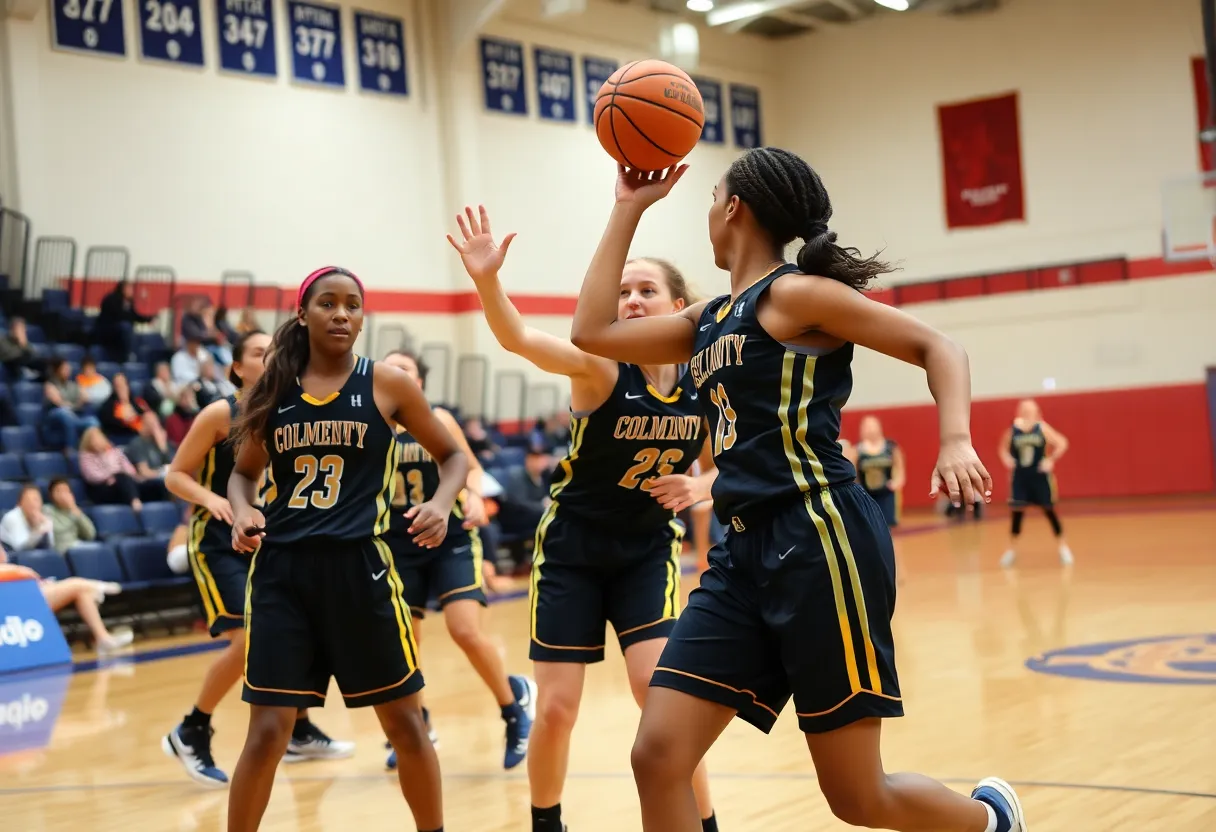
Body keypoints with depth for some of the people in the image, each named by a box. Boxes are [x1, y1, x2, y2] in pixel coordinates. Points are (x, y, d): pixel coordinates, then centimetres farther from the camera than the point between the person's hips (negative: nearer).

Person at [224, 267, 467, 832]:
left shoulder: (386, 384, 1)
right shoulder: (273, 389, 7)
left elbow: (453, 456, 10)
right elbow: (244, 472, 19)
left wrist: (441, 504, -11)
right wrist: (242, 512, -3)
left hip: (358, 565, -1)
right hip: (281, 569, 1)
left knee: (405, 721, 8)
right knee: (267, 731, 0)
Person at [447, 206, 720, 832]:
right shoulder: (599, 366, -19)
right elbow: (517, 338, -38)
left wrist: (699, 487, -15)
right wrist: (486, 280, -57)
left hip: (647, 550, 2)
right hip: (572, 546, -1)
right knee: (556, 710, 0)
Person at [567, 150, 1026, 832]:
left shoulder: (795, 294, -4)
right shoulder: (710, 321, 19)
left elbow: (937, 347, -4)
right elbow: (593, 333, 17)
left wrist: (955, 442, -22)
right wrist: (629, 209, 18)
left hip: (821, 544, -8)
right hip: (746, 553, 8)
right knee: (658, 759, -4)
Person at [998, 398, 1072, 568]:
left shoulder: (1042, 428, -7)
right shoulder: (1012, 430, -2)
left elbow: (1062, 443, -4)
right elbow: (1003, 448, 12)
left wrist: (1051, 460, -12)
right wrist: (1007, 459, -8)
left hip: (1040, 476, -1)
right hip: (1019, 477, 1)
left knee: (1049, 510, 3)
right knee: (1016, 511, 1)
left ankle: (1062, 547, 16)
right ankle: (1012, 550, 15)